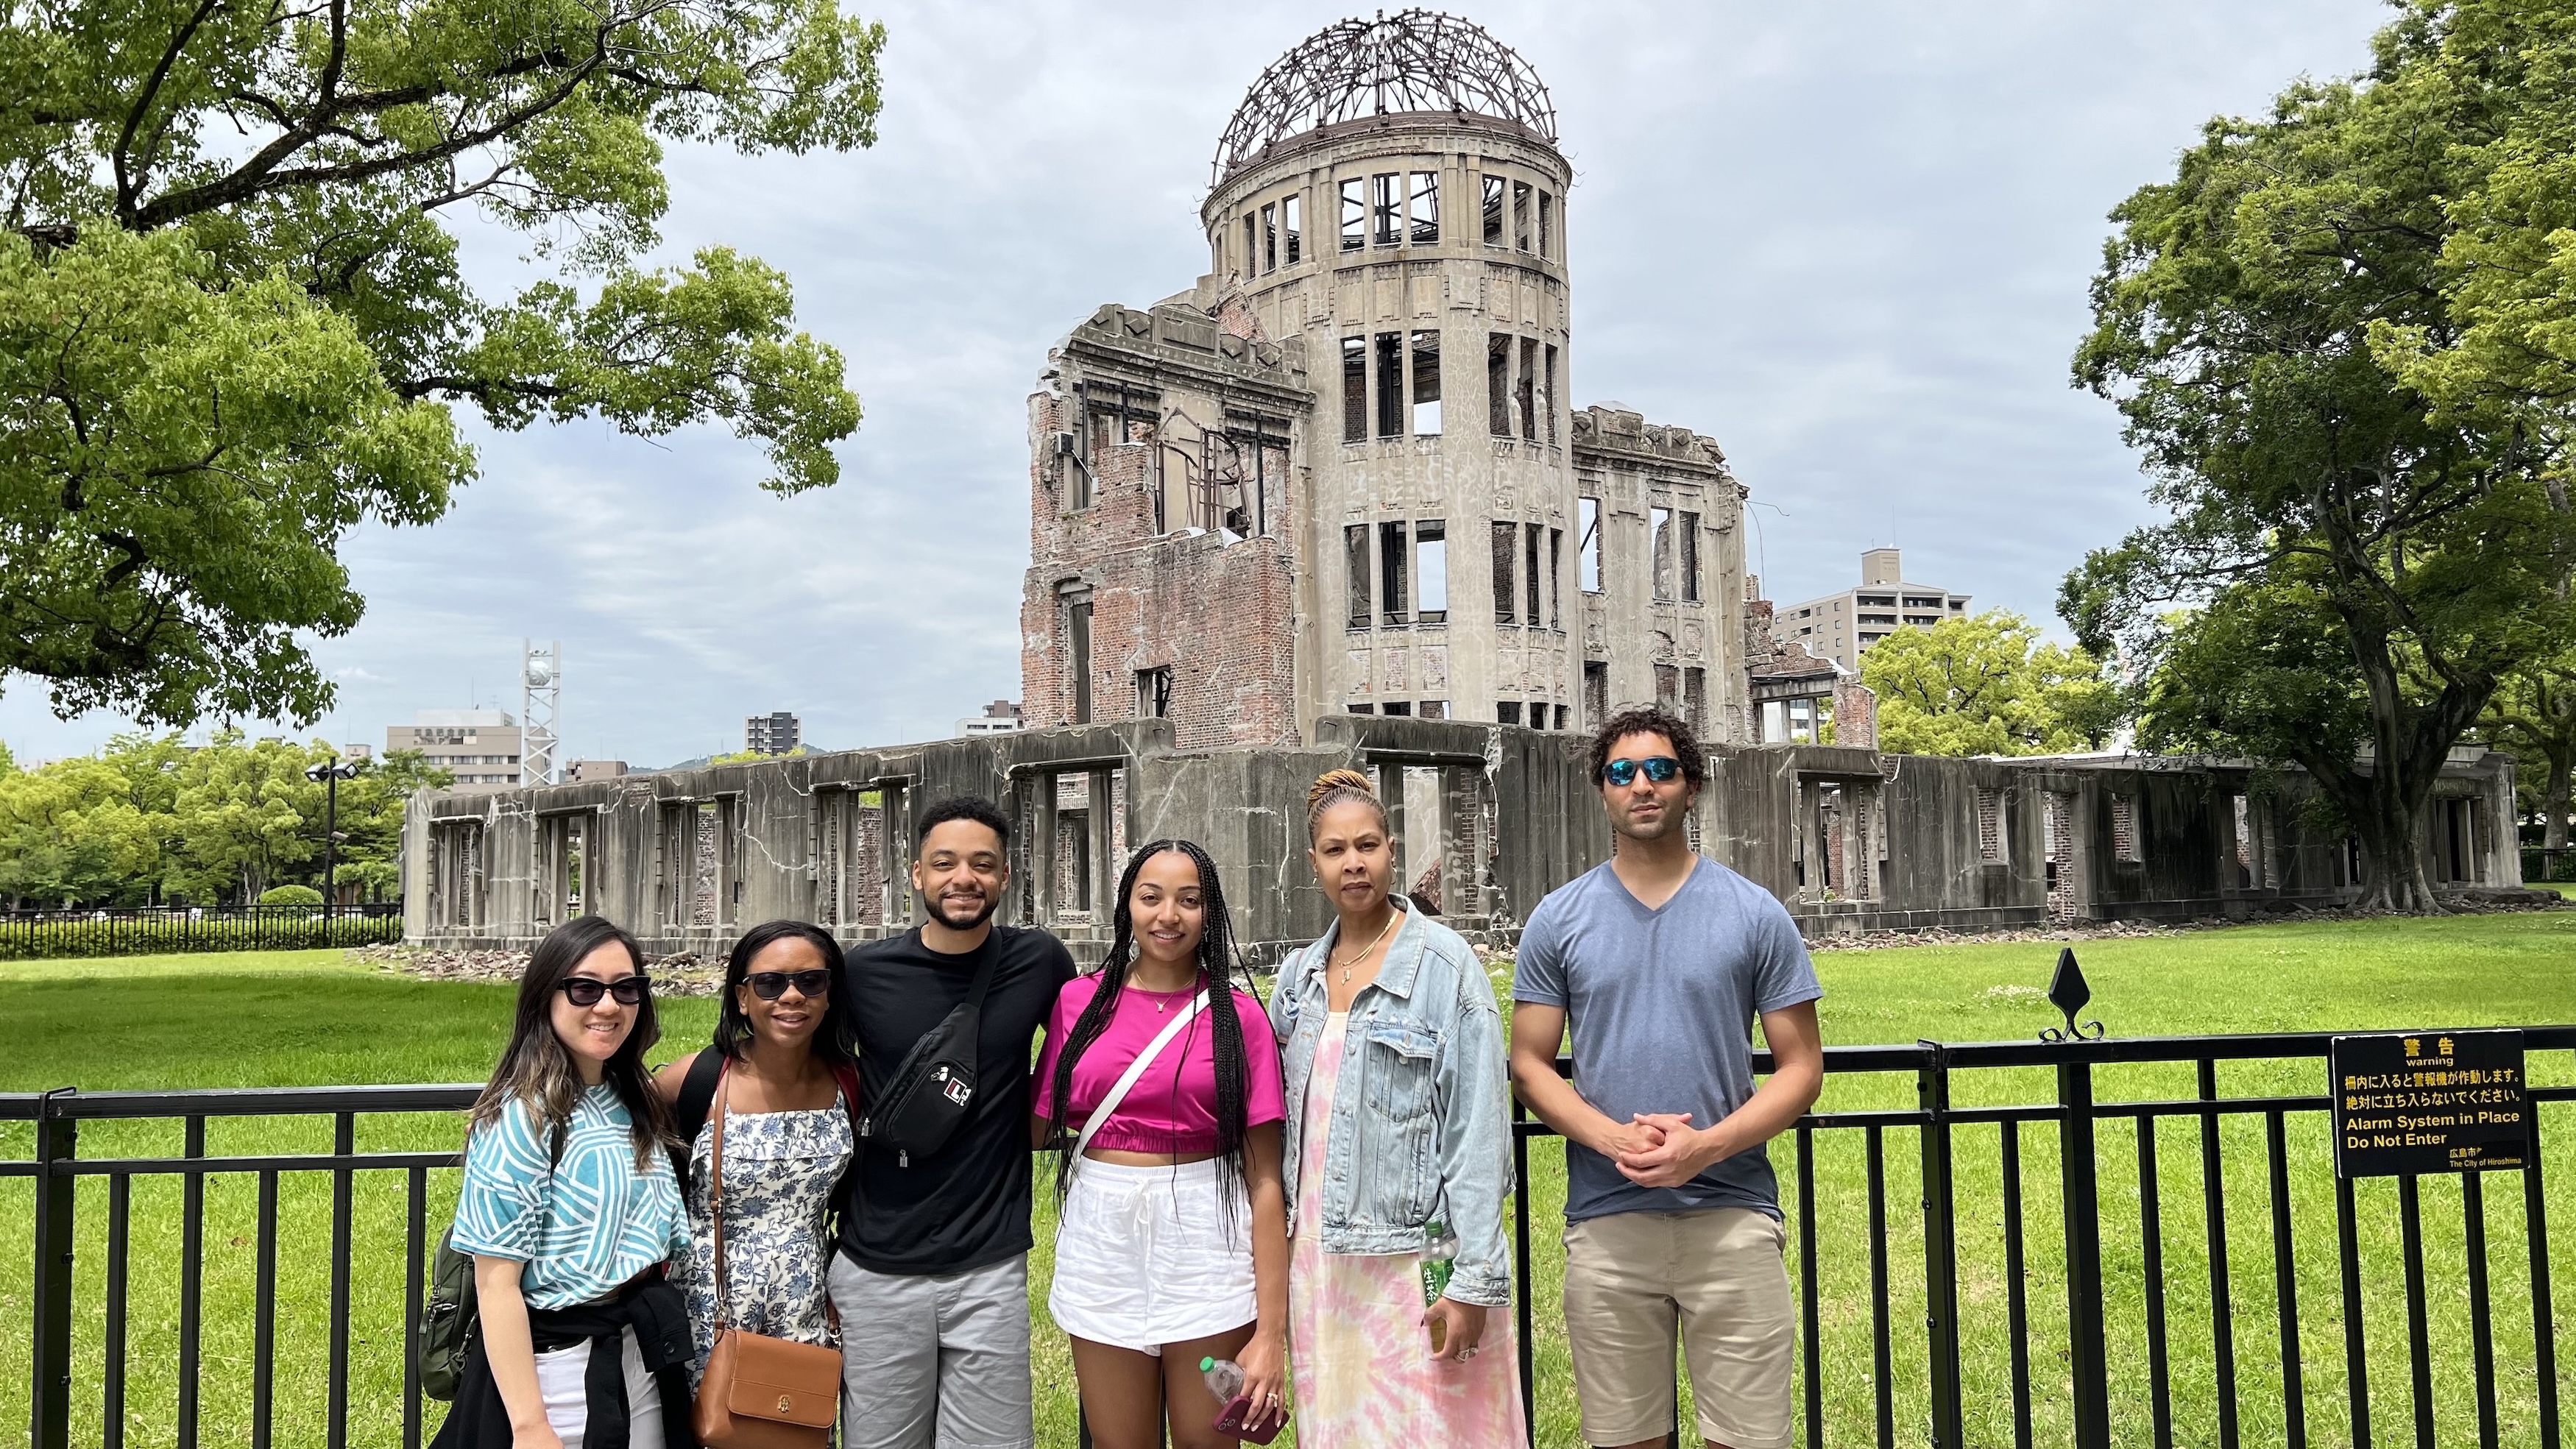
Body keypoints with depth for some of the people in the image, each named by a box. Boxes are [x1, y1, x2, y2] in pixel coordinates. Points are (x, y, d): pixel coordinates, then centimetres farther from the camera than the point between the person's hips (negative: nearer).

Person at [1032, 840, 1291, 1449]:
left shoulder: (1238, 1015, -3)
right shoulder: (1080, 1001, 3)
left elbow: (1263, 1177, -5)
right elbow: (1039, 1128, 9)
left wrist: (1271, 1333, -10)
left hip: (1205, 1240, -2)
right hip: (1103, 1240, 2)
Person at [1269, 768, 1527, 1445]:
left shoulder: (1444, 961, -8)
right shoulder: (1299, 974, 9)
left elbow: (1478, 1128, -11)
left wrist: (1476, 1280, -15)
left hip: (1414, 1258, -5)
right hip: (1318, 1260, 5)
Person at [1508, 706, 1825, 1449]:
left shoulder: (1755, 914, 2)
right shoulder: (1558, 919, 4)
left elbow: (1801, 1067, 1)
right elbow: (1530, 1063, 5)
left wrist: (1708, 1145, -14)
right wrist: (1613, 1138, -13)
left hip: (1732, 1213, -1)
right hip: (1606, 1220, 1)